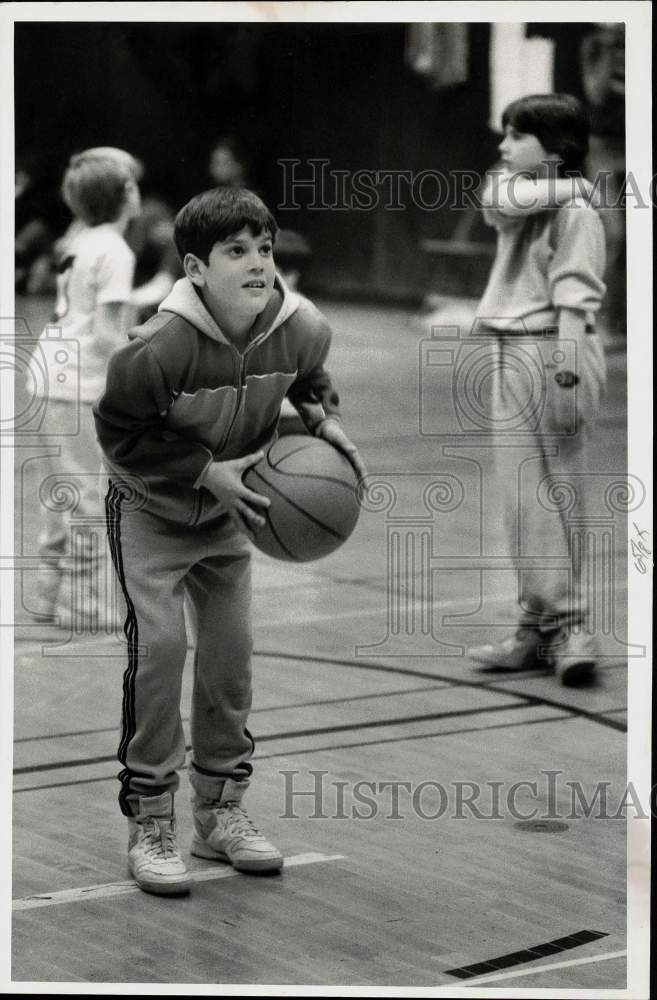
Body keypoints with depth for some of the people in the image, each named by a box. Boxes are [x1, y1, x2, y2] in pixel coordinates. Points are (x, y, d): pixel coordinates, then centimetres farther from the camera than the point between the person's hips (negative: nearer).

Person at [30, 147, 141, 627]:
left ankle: (53, 592, 23)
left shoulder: (79, 242, 11)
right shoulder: (114, 252, -13)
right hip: (82, 386, -8)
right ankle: (82, 602, 3)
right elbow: (106, 335, -17)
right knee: (87, 496, -1)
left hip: (50, 373, 9)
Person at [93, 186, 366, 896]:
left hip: (226, 515, 5)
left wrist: (325, 419, -15)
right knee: (159, 647, -14)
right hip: (149, 511, -5)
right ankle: (149, 826, -4)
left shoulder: (302, 328, -19)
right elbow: (118, 430, -19)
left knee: (231, 651, 6)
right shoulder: (160, 346, -33)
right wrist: (206, 473, -25)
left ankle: (220, 812, 21)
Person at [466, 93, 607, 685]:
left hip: (551, 350, -8)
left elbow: (574, 293, -17)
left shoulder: (574, 209, -9)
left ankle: (568, 627, -5)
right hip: (513, 354, 8)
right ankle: (540, 626, 16)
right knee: (522, 497, 9)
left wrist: (567, 363, -24)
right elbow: (497, 198, -7)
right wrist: (561, 182, -9)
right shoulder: (517, 197, 16)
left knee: (558, 492, -7)